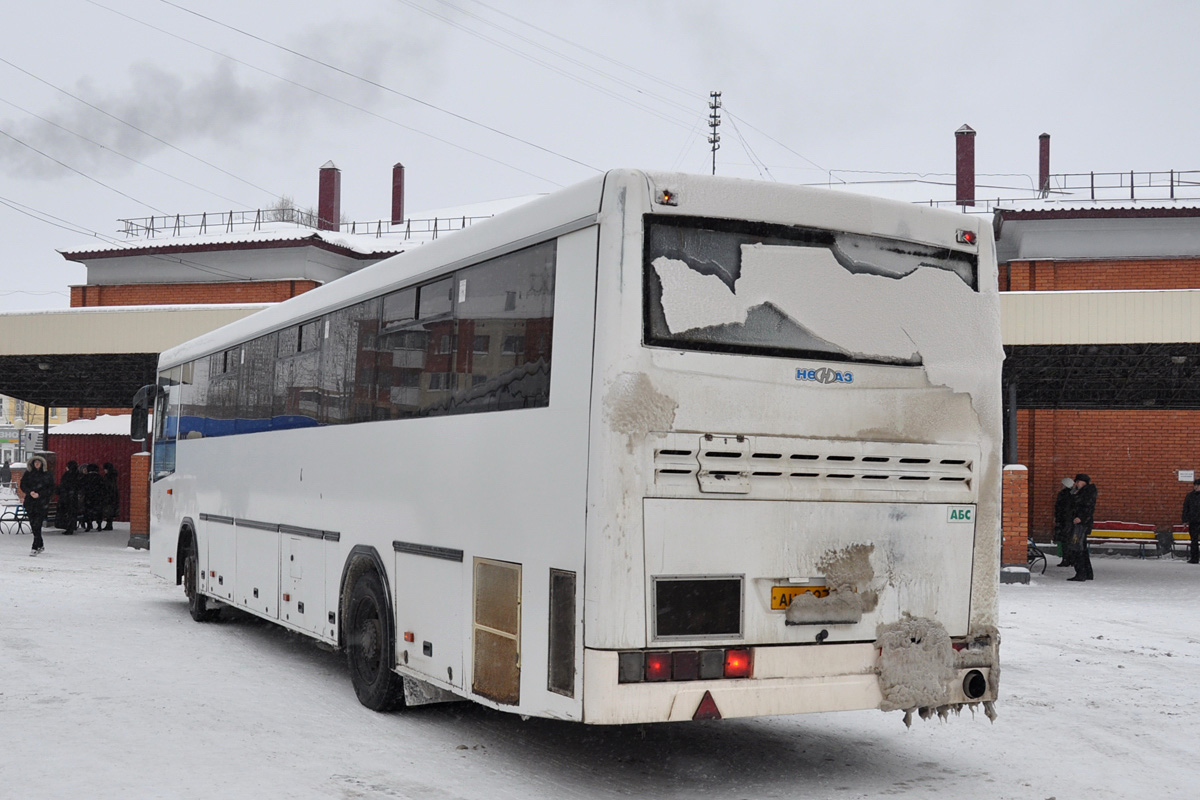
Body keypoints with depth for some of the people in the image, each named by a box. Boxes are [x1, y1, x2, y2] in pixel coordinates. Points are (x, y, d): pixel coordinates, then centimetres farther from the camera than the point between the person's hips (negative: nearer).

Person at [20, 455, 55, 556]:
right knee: (33, 524, 9)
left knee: (37, 525, -12)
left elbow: (51, 490, -1)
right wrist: (30, 492, -11)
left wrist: (39, 494, -12)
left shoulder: (47, 475, 1)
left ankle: (35, 548, -11)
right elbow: (23, 485, 8)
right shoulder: (28, 473, 8)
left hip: (42, 503, -3)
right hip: (30, 502, 4)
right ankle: (40, 545, 28)